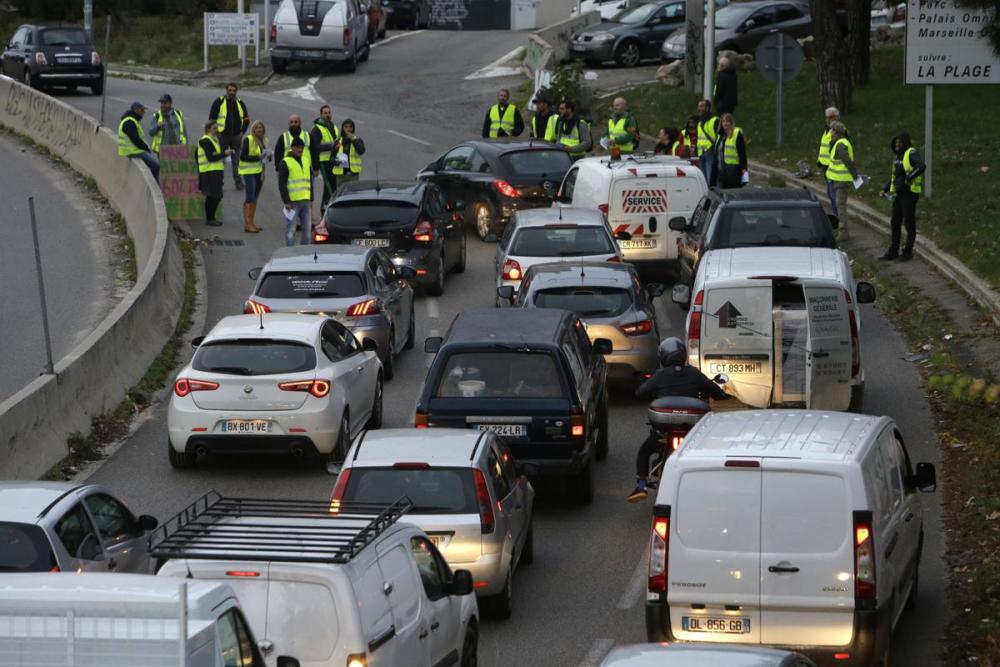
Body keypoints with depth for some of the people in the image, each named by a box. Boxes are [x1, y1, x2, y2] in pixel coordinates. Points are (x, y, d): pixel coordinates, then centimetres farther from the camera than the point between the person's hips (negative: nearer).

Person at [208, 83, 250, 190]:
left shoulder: (240, 103, 9)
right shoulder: (219, 102, -3)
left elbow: (246, 119, 18)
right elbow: (212, 118, -1)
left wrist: (242, 132, 8)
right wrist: (216, 132, -6)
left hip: (236, 136, 3)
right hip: (222, 136, -3)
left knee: (237, 160, 2)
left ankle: (238, 182, 6)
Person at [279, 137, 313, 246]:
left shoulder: (306, 161, 15)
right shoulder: (285, 163, -6)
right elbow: (282, 184, -10)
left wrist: (311, 199, 16)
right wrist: (286, 201, -15)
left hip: (306, 201, 7)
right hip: (292, 202, -7)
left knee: (307, 229, 8)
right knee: (291, 230, -5)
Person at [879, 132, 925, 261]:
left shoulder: (912, 153, -13)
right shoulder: (899, 156, 15)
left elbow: (922, 167, -32)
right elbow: (894, 175, 22)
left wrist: (908, 178, -28)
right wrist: (885, 189, 14)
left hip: (910, 192, -9)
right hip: (899, 193, 9)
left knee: (909, 223, 1)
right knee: (895, 223, 12)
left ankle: (908, 252, 11)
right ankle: (893, 251, 19)